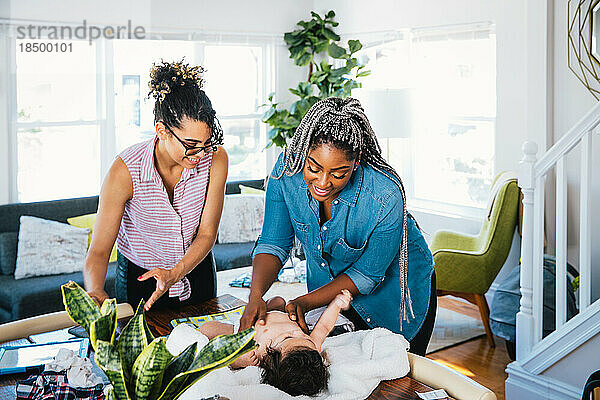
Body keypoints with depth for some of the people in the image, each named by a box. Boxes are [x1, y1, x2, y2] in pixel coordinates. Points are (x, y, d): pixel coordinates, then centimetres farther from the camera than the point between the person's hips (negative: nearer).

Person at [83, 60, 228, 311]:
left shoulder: (215, 159, -22)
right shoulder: (125, 172, -28)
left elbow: (207, 234, -18)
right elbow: (99, 252, -26)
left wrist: (174, 274, -34)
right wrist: (95, 292, -46)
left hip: (196, 270, 3)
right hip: (138, 280, -3)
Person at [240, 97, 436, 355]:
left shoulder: (386, 197, -37)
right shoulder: (287, 170, -26)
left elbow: (366, 275, -24)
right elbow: (273, 244, -18)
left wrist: (305, 302, -32)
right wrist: (256, 295, -35)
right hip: (327, 286, 4)